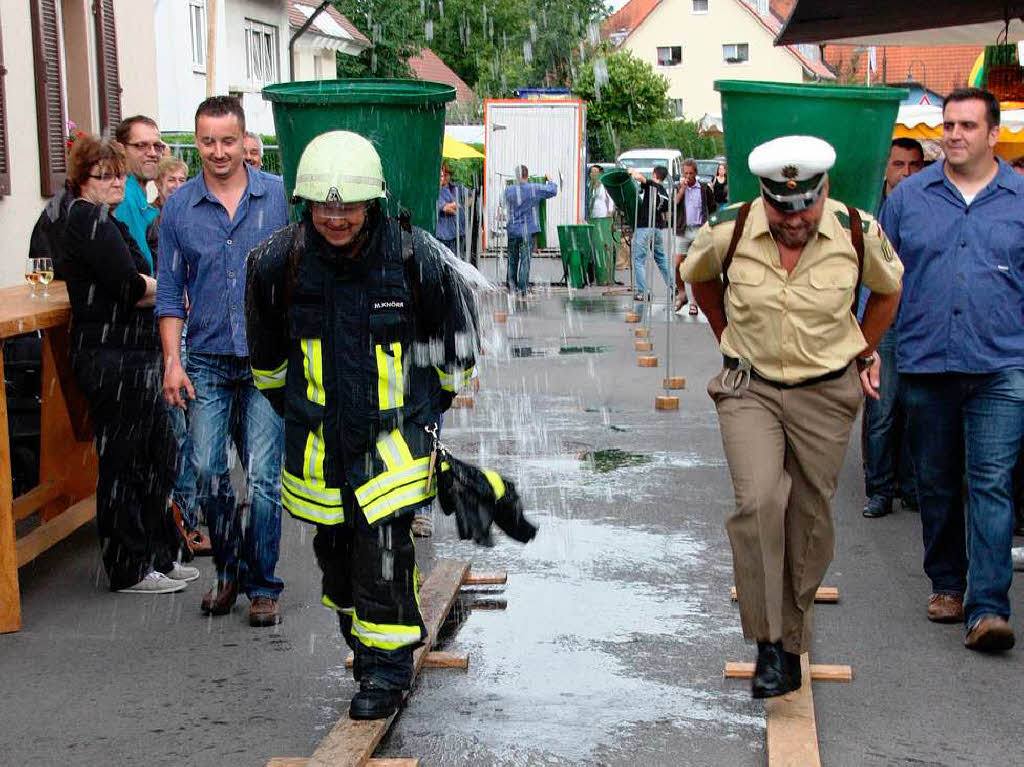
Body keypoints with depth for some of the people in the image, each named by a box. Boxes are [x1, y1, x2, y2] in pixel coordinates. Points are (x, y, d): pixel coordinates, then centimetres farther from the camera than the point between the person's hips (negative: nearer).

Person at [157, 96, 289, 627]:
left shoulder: (279, 197, 1)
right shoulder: (179, 207, 5)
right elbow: (170, 292, 8)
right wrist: (172, 361, 0)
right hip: (206, 361, 2)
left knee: (263, 477, -3)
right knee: (207, 473, 1)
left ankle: (262, 587, 10)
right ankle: (229, 571, 22)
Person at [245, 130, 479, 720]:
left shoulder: (415, 258, -14)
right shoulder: (278, 262, -9)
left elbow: (455, 337, 5)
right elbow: (267, 351, 11)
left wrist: (432, 405, 14)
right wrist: (290, 407, 20)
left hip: (395, 431, -3)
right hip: (319, 436, 3)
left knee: (384, 543, -11)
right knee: (336, 545, 13)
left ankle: (388, 665, 4)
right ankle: (362, 638, 36)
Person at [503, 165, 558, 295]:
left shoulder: (509, 190, -2)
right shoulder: (535, 189, -7)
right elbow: (553, 191, 4)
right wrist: (550, 181, 23)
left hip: (513, 230, 2)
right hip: (528, 230, -2)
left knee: (512, 260, 13)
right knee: (525, 259, 0)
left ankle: (511, 287, 19)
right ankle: (522, 289, -1)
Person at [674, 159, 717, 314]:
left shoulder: (705, 189, 5)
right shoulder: (678, 188, 8)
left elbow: (713, 209, 11)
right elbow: (672, 206, -6)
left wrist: (709, 225, 3)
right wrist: (682, 189, -10)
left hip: (699, 230, -1)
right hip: (683, 231, 1)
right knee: (677, 265, -3)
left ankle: (694, 301, 6)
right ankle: (681, 294, 18)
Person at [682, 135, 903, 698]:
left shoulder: (858, 233, -10)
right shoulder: (727, 234, -12)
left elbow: (888, 288, 12)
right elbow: (697, 277, 13)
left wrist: (862, 354, 14)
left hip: (826, 394, 1)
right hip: (749, 389, -1)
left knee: (809, 520, 6)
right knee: (759, 503, -21)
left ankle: (791, 643, 23)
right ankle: (769, 643, -10)